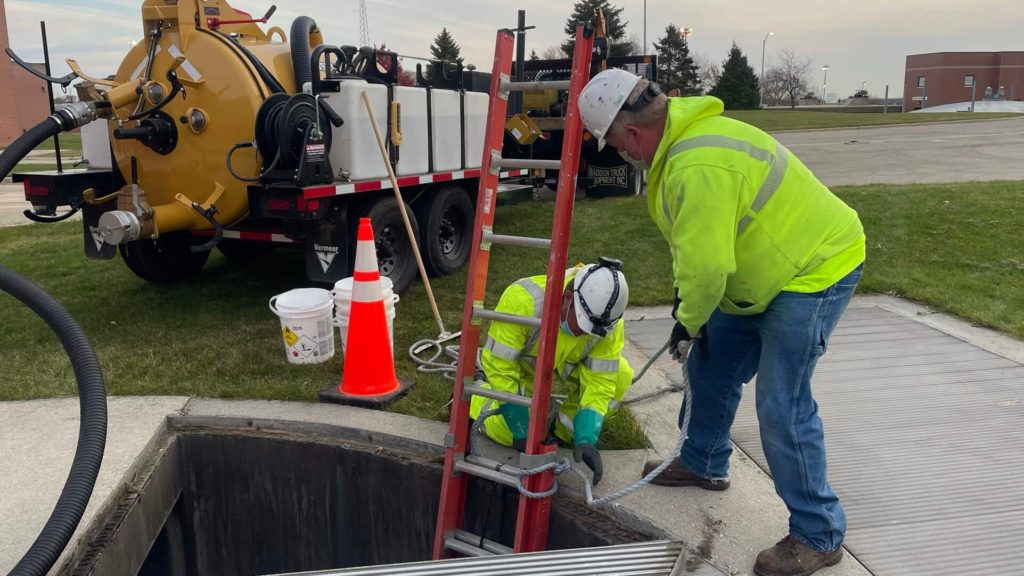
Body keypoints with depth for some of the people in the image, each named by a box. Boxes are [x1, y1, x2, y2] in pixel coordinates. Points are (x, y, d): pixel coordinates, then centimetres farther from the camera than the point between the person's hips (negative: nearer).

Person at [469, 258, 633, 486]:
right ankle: (472, 392, 14)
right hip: (519, 366, -3)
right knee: (505, 432, -18)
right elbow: (499, 365, -33)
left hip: (566, 364, 3)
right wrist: (522, 431, -30)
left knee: (619, 375, -20)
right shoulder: (523, 300, -42)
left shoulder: (608, 323, -30)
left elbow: (599, 382, -23)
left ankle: (566, 431, 2)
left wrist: (586, 439, -35)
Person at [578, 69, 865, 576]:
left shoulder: (699, 169, -33)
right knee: (710, 365, 19)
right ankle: (704, 462, 41)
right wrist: (687, 304, 5)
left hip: (815, 270, -11)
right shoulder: (679, 136, 2)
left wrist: (687, 322, -13)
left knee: (781, 405, -9)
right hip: (766, 271, 11)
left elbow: (706, 266, -31)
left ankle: (818, 534, 8)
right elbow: (693, 244, 8)